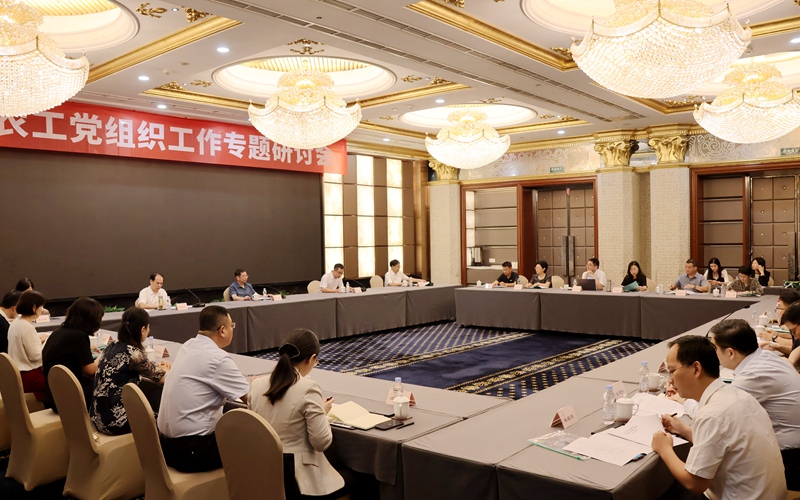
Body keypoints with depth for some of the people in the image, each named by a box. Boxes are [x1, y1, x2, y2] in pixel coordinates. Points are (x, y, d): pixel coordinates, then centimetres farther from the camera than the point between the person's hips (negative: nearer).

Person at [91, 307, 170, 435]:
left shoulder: (112, 346, 3)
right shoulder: (133, 353, -19)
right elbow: (161, 378, -4)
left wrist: (158, 367, 24)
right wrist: (166, 370, 17)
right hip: (115, 421, -8)